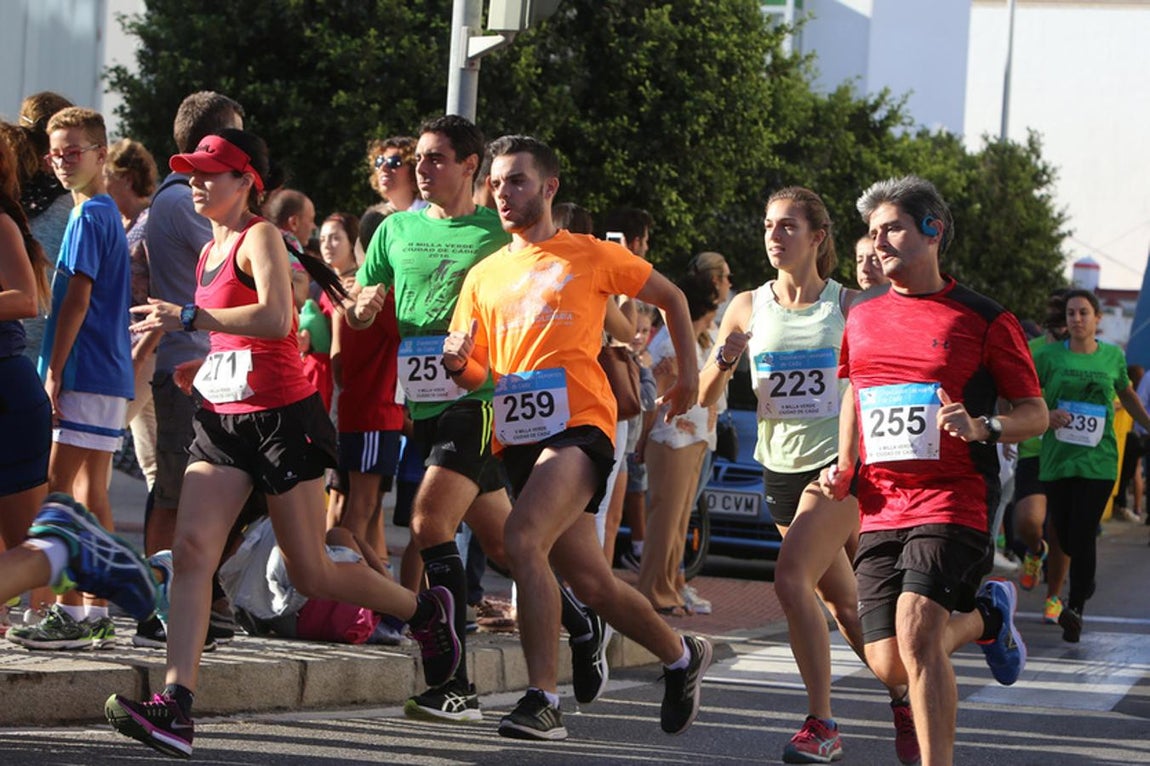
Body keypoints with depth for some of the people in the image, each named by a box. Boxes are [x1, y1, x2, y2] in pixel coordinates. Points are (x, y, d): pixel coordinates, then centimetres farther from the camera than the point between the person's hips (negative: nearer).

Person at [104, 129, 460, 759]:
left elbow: (275, 319, -28)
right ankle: (175, 708, -21)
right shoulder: (210, 249, 16)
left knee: (311, 574, 0)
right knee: (191, 548, -13)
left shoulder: (260, 236, -10)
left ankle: (425, 610, 26)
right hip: (222, 421, 8)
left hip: (281, 418, -8)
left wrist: (189, 316, -28)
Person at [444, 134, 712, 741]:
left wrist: (688, 375, 16)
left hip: (578, 424, -6)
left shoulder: (591, 256, 5)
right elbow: (476, 375, 16)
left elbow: (670, 298, 18)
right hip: (517, 437, 6)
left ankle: (542, 701, -28)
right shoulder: (483, 276, 17)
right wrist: (460, 362, -6)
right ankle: (681, 655, 34)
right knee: (591, 583, 9)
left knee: (523, 539, -28)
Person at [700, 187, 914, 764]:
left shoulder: (851, 306, -4)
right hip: (781, 466, 5)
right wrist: (725, 361, -13)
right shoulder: (748, 307, 4)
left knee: (792, 578, -22)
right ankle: (902, 700, 31)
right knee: (842, 601, 12)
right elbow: (705, 396, 4)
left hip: (837, 462, -5)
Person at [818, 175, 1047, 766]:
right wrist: (844, 467, 14)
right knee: (889, 667, 3)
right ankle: (987, 617, 33)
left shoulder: (985, 321, -1)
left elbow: (1036, 413, 3)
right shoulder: (862, 319, 14)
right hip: (880, 510, 6)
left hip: (952, 501, -6)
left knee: (916, 633, -25)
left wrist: (981, 426, -17)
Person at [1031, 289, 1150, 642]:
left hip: (1098, 461, -1)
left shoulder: (1113, 357, 7)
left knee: (1082, 537, -12)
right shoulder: (1049, 356, 1)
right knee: (1064, 536, 8)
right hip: (1056, 460, 1)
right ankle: (1085, 581, 39)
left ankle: (1076, 608, -11)